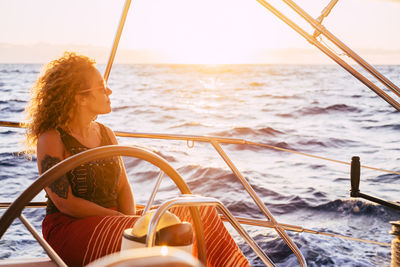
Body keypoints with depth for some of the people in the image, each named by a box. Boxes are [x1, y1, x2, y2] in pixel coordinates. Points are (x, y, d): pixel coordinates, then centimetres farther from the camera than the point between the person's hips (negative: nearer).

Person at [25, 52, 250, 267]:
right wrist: (124, 220, -18)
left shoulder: (106, 134, 12)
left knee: (196, 214, -10)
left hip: (110, 221, 7)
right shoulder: (51, 140, -9)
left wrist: (130, 219, -12)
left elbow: (123, 187, 9)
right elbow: (65, 203, -15)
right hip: (68, 227, -6)